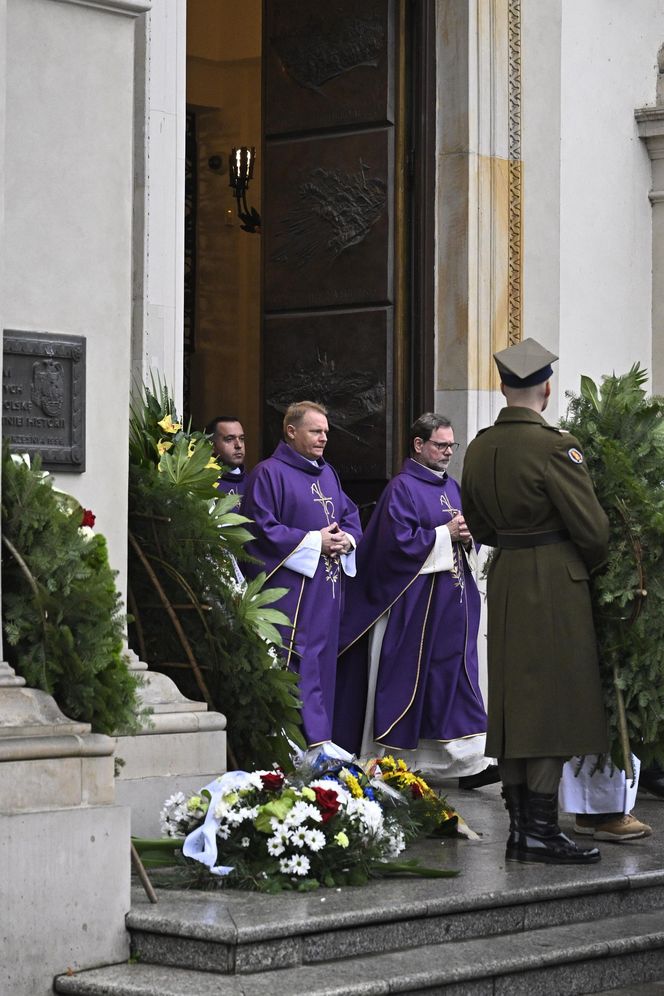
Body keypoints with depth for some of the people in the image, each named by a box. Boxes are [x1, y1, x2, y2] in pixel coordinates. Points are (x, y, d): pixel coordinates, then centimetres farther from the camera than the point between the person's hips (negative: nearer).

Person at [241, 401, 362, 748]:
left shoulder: (327, 473, 18)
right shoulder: (269, 473, -7)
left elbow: (351, 515, 23)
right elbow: (262, 529, -14)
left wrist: (347, 538, -1)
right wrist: (314, 542, -15)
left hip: (328, 589, 8)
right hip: (291, 589, -8)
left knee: (323, 663, 10)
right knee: (298, 667, -9)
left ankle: (319, 740, 15)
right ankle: (313, 743, -10)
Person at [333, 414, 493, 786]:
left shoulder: (451, 487, 15)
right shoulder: (402, 488, -9)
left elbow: (464, 532, 21)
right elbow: (399, 540, -19)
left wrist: (467, 538, -2)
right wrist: (445, 534, -15)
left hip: (453, 599, 8)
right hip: (414, 599, -7)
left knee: (454, 672, 5)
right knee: (405, 680, -2)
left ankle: (465, 756, 6)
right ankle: (389, 759, 6)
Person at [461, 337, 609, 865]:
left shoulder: (479, 448, 6)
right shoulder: (555, 446, -16)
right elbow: (591, 527, -14)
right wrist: (592, 565, 6)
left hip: (505, 583, 7)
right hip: (556, 584, -7)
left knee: (514, 702, 10)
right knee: (554, 702, -3)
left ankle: (519, 829, 14)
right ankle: (542, 830, -3)